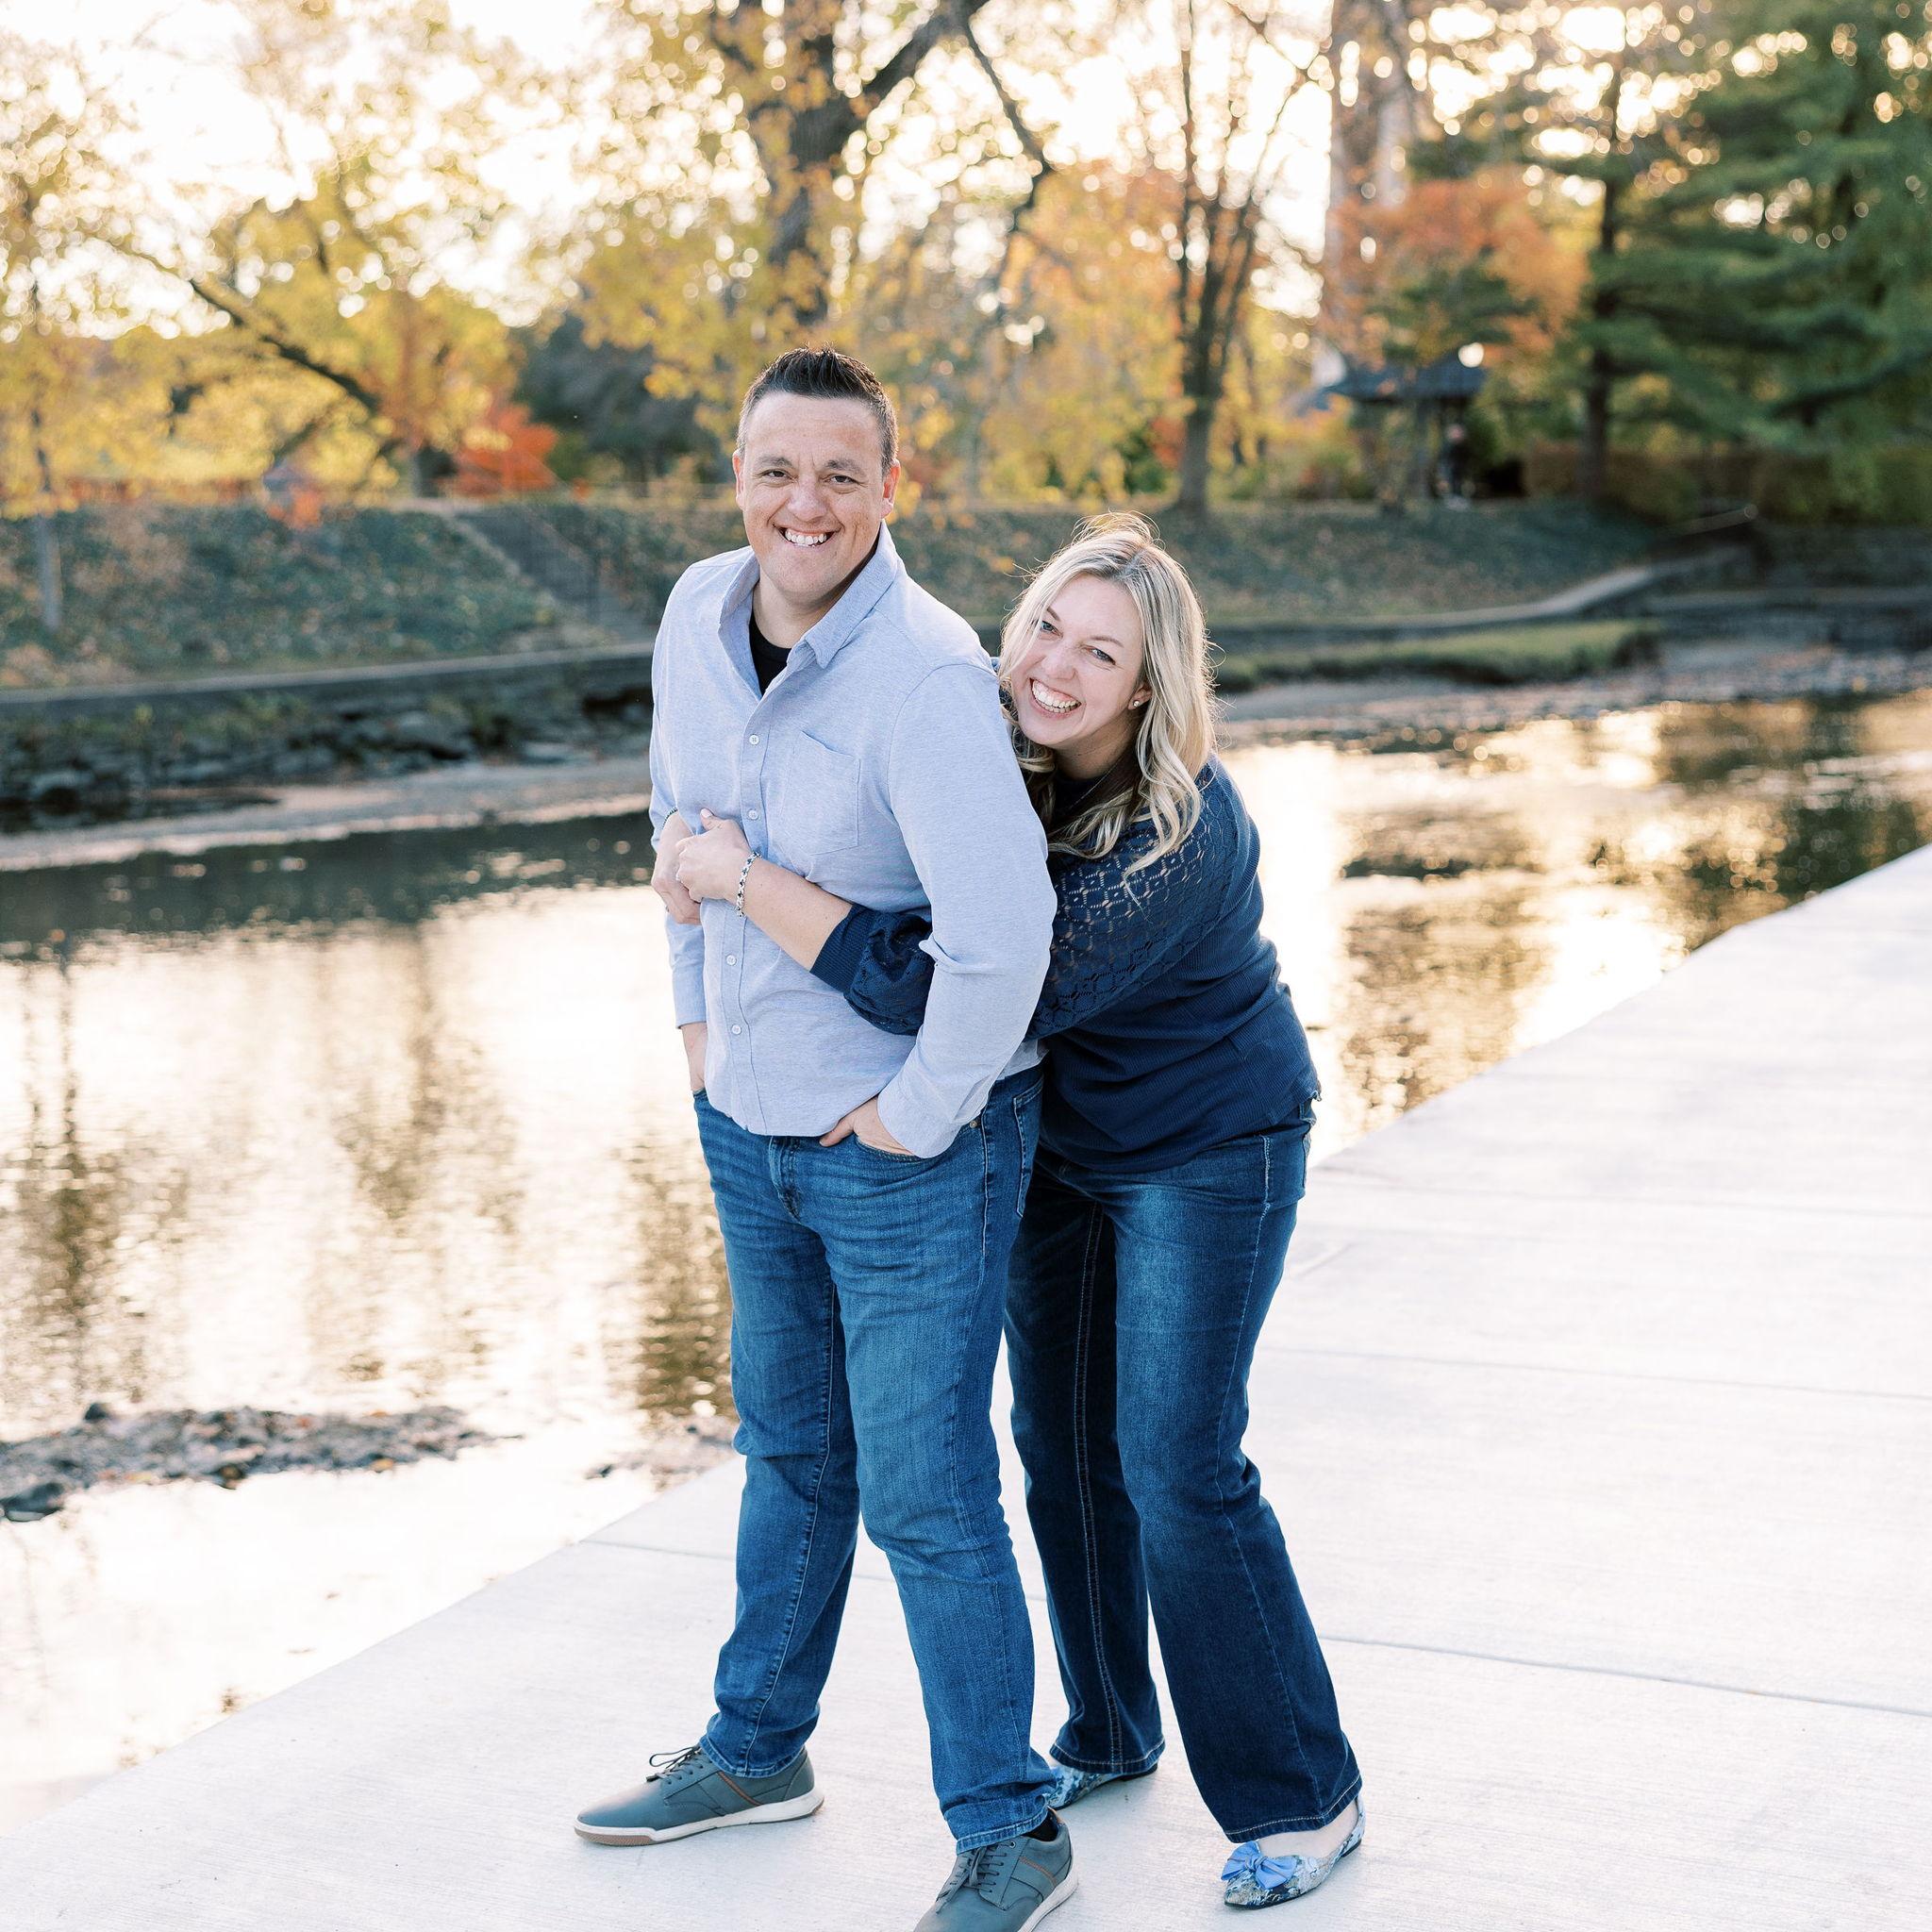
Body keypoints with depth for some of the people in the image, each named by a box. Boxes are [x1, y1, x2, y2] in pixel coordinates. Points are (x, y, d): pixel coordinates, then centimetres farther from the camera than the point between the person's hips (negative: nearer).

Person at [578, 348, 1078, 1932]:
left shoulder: (925, 677, -27)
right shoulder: (699, 614, -2)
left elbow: (1005, 934, -36)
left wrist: (915, 1116, -24)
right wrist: (697, 1012, 15)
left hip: (911, 1146, -8)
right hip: (751, 1119, 8)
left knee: (924, 1493, 0)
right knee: (792, 1446, 23)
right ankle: (758, 1749, 42)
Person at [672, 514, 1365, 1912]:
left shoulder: (1179, 836, -32)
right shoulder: (1002, 756, -10)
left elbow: (969, 991, -37)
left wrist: (745, 879, -33)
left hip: (1206, 1155, -7)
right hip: (1061, 1144, 7)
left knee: (1178, 1467, -7)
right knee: (1062, 1443, 13)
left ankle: (1302, 1799, 9)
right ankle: (1109, 1737, 33)